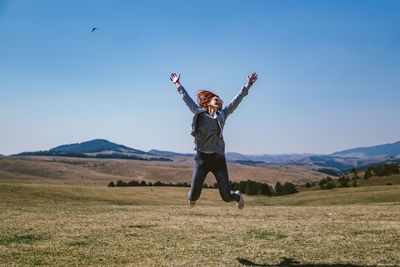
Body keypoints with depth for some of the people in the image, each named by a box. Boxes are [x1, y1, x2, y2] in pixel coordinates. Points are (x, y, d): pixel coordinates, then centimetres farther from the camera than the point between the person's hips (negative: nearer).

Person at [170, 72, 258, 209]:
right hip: (201, 158, 0)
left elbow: (236, 100, 4)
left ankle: (238, 196, 38)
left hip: (218, 158, 1)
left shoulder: (222, 115, 7)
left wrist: (247, 86, 1)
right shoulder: (199, 113, 4)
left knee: (226, 197, 0)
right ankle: (192, 197, 36)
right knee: (194, 196, -4)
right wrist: (177, 84, 16)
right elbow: (186, 98, 11)